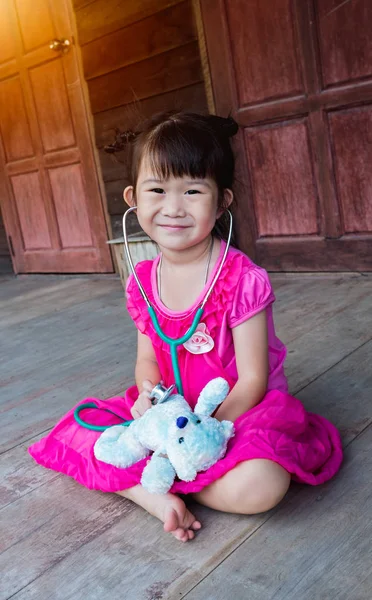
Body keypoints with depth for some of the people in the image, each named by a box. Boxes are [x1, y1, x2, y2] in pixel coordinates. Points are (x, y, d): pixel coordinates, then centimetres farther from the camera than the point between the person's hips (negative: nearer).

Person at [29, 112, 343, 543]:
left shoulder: (242, 280, -20)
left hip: (237, 411, -4)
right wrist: (149, 395, -16)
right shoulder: (143, 281, -3)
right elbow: (147, 358, 6)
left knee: (257, 486, -34)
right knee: (76, 434, -6)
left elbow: (252, 380, -16)